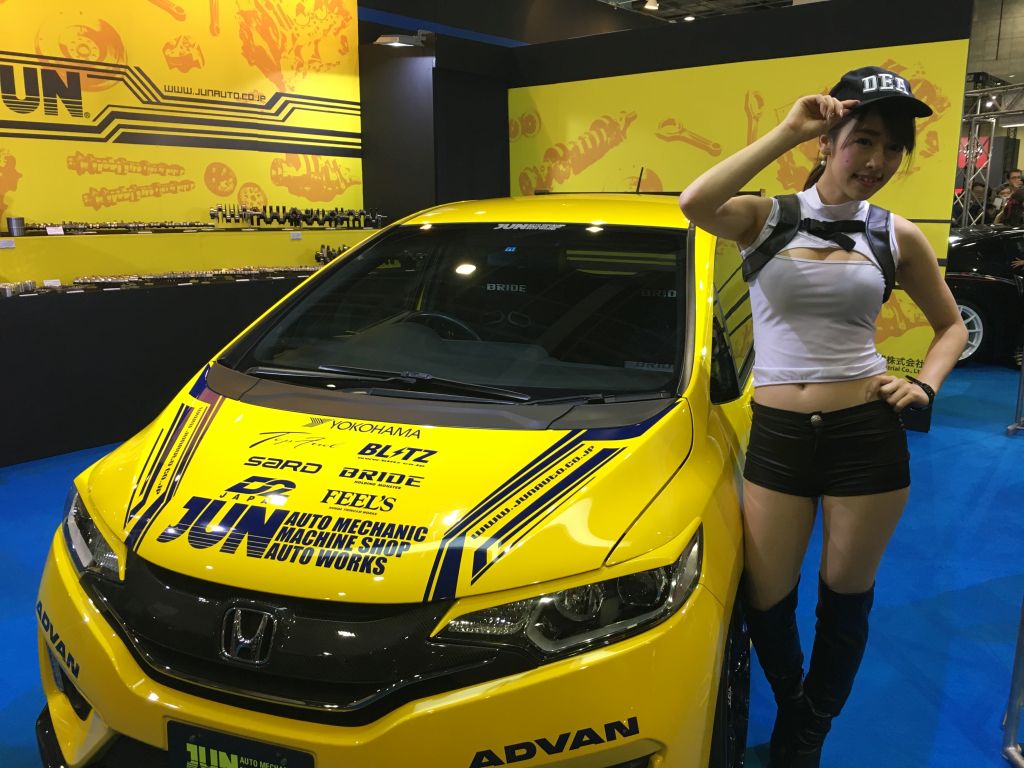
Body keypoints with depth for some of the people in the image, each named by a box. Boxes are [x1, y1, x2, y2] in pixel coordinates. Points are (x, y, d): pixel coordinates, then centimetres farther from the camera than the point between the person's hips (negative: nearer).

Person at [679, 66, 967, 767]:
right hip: (776, 435, -1)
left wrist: (926, 384, -3)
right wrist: (786, 134, -20)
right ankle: (790, 710, 42)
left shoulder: (897, 236, 3)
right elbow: (694, 205, -25)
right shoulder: (767, 218, -2)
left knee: (845, 599, 14)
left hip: (868, 432, 1)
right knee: (766, 601, 8)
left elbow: (952, 325, 16)